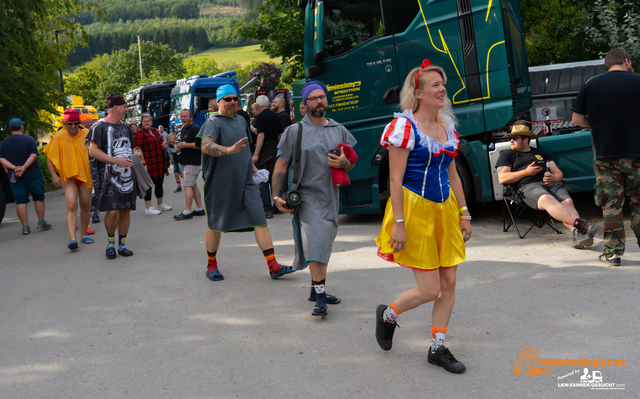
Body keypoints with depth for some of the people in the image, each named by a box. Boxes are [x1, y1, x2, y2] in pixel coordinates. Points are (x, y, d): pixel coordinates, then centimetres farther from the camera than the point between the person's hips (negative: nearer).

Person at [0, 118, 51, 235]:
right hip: (33, 176, -2)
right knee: (39, 198, 13)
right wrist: (24, 167, -19)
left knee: (20, 201, 5)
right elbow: (33, 155, -15)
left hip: (15, 178, 2)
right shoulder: (29, 139, -5)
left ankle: (25, 226, 4)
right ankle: (41, 222, 15)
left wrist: (14, 168, -13)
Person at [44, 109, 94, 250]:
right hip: (68, 176, -2)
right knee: (71, 206, -15)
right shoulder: (59, 138, -3)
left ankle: (83, 235, 24)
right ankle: (72, 238, -22)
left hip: (85, 175, 2)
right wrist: (54, 175, -5)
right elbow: (49, 158, 4)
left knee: (85, 205, 8)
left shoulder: (86, 135, -3)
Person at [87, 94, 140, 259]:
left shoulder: (125, 127, 18)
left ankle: (122, 244, 16)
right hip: (109, 175, -6)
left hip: (127, 174, 6)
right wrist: (116, 160, -20)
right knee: (113, 210, -14)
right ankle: (110, 242, 8)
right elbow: (93, 151, -13)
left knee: (126, 210, 5)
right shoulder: (100, 126, -4)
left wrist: (136, 153, 6)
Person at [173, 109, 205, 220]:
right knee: (193, 185, 12)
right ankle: (199, 208, 17)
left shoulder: (195, 129, -13)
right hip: (184, 162, 10)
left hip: (193, 162, -10)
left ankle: (187, 211, -12)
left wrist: (185, 145, -20)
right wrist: (179, 146, 13)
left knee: (188, 185, -12)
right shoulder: (183, 129, 18)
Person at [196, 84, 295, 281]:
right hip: (220, 183, -5)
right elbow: (206, 146, -28)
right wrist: (228, 150, -42)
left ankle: (273, 266, -7)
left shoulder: (241, 121, 16)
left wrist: (251, 166, 26)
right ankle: (211, 265, 26)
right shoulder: (213, 123, -8)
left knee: (259, 220, -5)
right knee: (215, 225, 7)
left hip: (245, 182, 5)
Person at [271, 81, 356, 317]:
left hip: (330, 195, 5)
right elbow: (281, 166, 1)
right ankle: (319, 297, -12)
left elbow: (351, 164, 16)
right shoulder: (295, 131, 1)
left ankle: (317, 289, 27)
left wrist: (344, 163, -8)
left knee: (324, 244, 12)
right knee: (315, 242, -16)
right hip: (306, 194, -5)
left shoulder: (339, 130, 12)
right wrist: (276, 196, -7)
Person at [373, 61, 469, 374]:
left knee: (449, 283, 6)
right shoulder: (405, 126, -12)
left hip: (445, 210, 7)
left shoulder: (447, 127, 11)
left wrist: (464, 213, 13)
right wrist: (398, 224, -18)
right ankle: (387, 315, 25)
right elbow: (395, 179, -15)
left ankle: (437, 348, 21)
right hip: (415, 210, -7)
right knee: (430, 290, -4)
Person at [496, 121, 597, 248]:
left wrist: (554, 177, 1)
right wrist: (526, 172, 1)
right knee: (547, 200, -38)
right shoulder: (507, 155, 24)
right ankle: (580, 222, -55)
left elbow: (559, 173, 27)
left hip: (551, 183, 4)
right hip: (528, 186, -4)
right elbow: (502, 179, 8)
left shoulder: (541, 152, 33)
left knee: (567, 202, -29)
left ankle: (578, 233, -50)